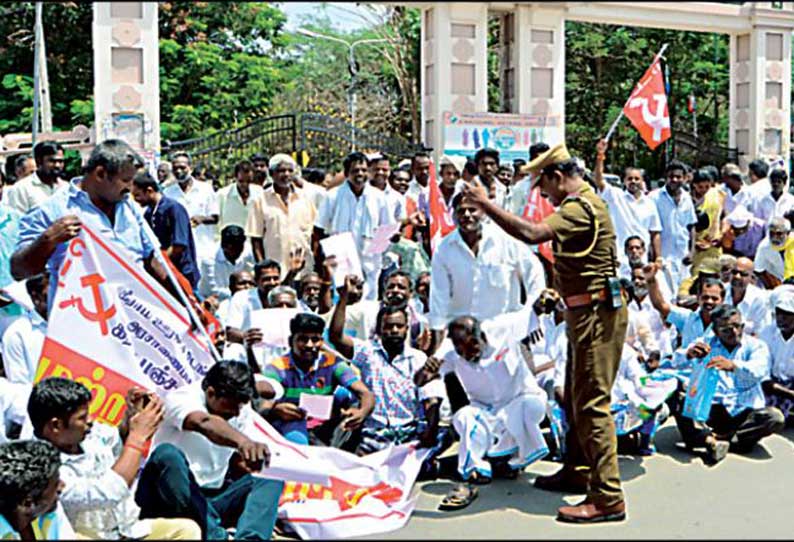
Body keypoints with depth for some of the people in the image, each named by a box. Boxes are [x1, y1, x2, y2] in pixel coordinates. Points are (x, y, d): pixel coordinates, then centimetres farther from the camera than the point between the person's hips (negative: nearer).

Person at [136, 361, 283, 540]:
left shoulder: (242, 410, 4)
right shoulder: (183, 398, -16)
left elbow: (237, 460, 8)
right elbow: (205, 424, -39)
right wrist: (242, 441, -58)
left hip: (214, 497, 6)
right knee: (168, 454, -34)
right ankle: (216, 536, -40)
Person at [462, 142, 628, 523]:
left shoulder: (580, 207, -17)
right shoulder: (584, 203, 19)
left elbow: (532, 234, -31)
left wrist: (487, 204, -24)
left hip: (597, 313, -11)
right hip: (587, 311, 11)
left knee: (592, 403, -9)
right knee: (576, 398, 19)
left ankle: (607, 498, -5)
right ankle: (577, 471, 32)